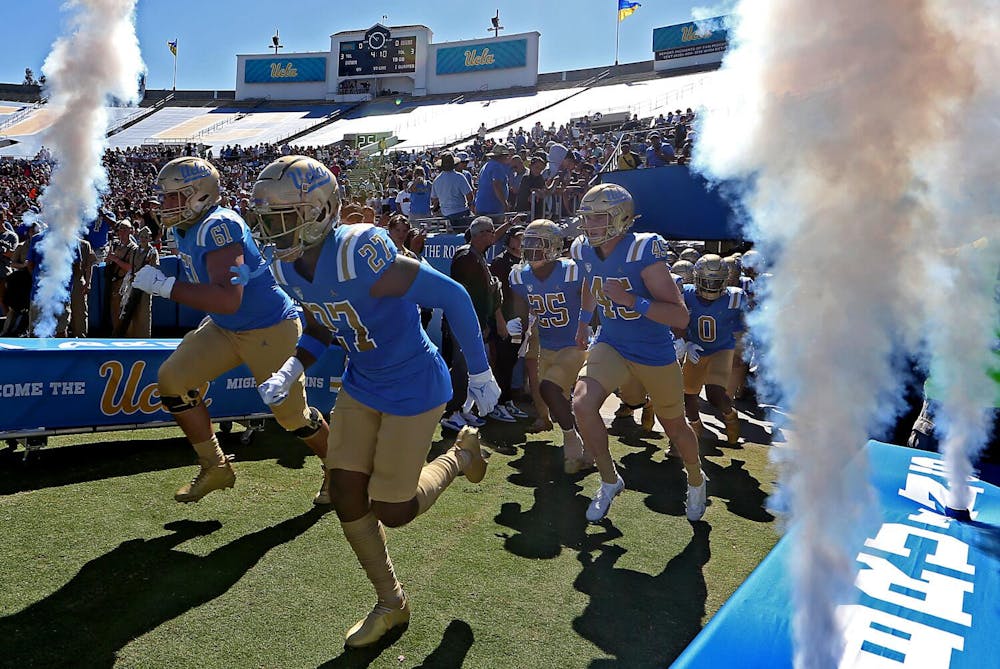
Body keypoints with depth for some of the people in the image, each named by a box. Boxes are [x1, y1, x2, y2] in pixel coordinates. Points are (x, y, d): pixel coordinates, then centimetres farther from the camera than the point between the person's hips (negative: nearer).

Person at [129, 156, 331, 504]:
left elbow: (227, 299, -37)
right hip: (225, 328, 9)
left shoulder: (218, 226, -27)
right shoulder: (185, 229, 3)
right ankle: (215, 467, 16)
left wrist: (163, 285, -32)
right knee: (173, 380, 1)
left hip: (269, 329, -9)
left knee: (291, 414, 1)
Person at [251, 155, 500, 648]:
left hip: (414, 388, -7)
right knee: (346, 497, 9)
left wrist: (479, 374, -16)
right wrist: (290, 372, -4)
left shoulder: (359, 255, -31)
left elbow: (451, 297, -25)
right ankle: (390, 602, 31)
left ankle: (460, 455, 31)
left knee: (391, 511, 2)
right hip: (360, 386, 8)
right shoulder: (289, 269, -4)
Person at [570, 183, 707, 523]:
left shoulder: (643, 253, -26)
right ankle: (609, 481, 5)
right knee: (582, 404, -20)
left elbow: (680, 317, -28)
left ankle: (696, 479, 48)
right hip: (611, 345, 4)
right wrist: (583, 320, 30)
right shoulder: (583, 251, -7)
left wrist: (632, 300, -38)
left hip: (655, 354, -4)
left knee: (674, 427, 14)